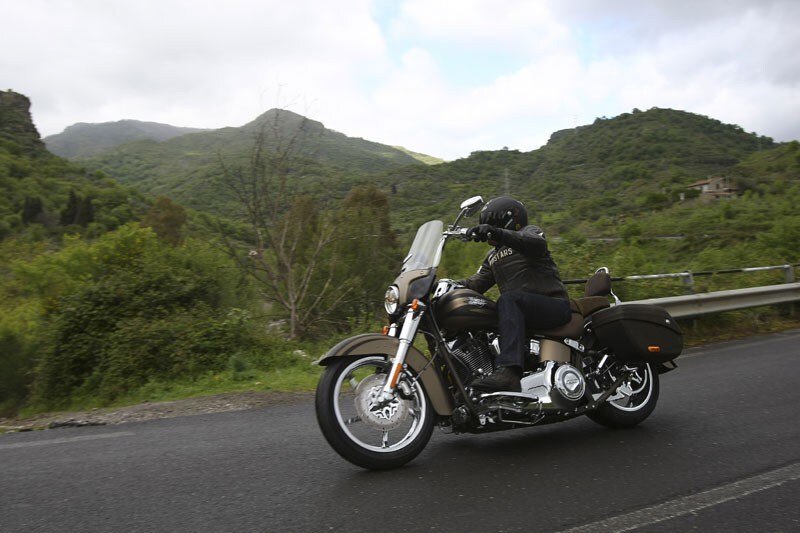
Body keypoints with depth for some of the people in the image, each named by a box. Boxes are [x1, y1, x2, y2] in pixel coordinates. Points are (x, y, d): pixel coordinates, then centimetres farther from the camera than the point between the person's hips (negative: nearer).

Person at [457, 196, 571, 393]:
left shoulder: (529, 231, 5)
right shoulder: (493, 255, 27)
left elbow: (537, 245, -21)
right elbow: (476, 283, 16)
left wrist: (497, 233, -34)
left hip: (554, 305, -7)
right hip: (519, 310, 8)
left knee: (508, 299, -35)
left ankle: (509, 371, -50)